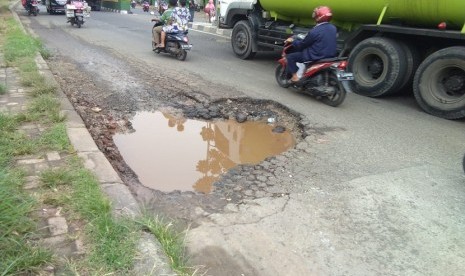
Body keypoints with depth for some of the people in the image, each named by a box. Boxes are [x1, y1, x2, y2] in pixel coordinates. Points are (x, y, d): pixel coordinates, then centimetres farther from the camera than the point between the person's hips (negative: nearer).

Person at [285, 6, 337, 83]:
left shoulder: (314, 31, -20)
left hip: (316, 57, -8)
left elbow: (302, 45, -9)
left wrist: (292, 41, 11)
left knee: (290, 57, 3)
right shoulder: (333, 28, 3)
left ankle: (295, 77, -3)